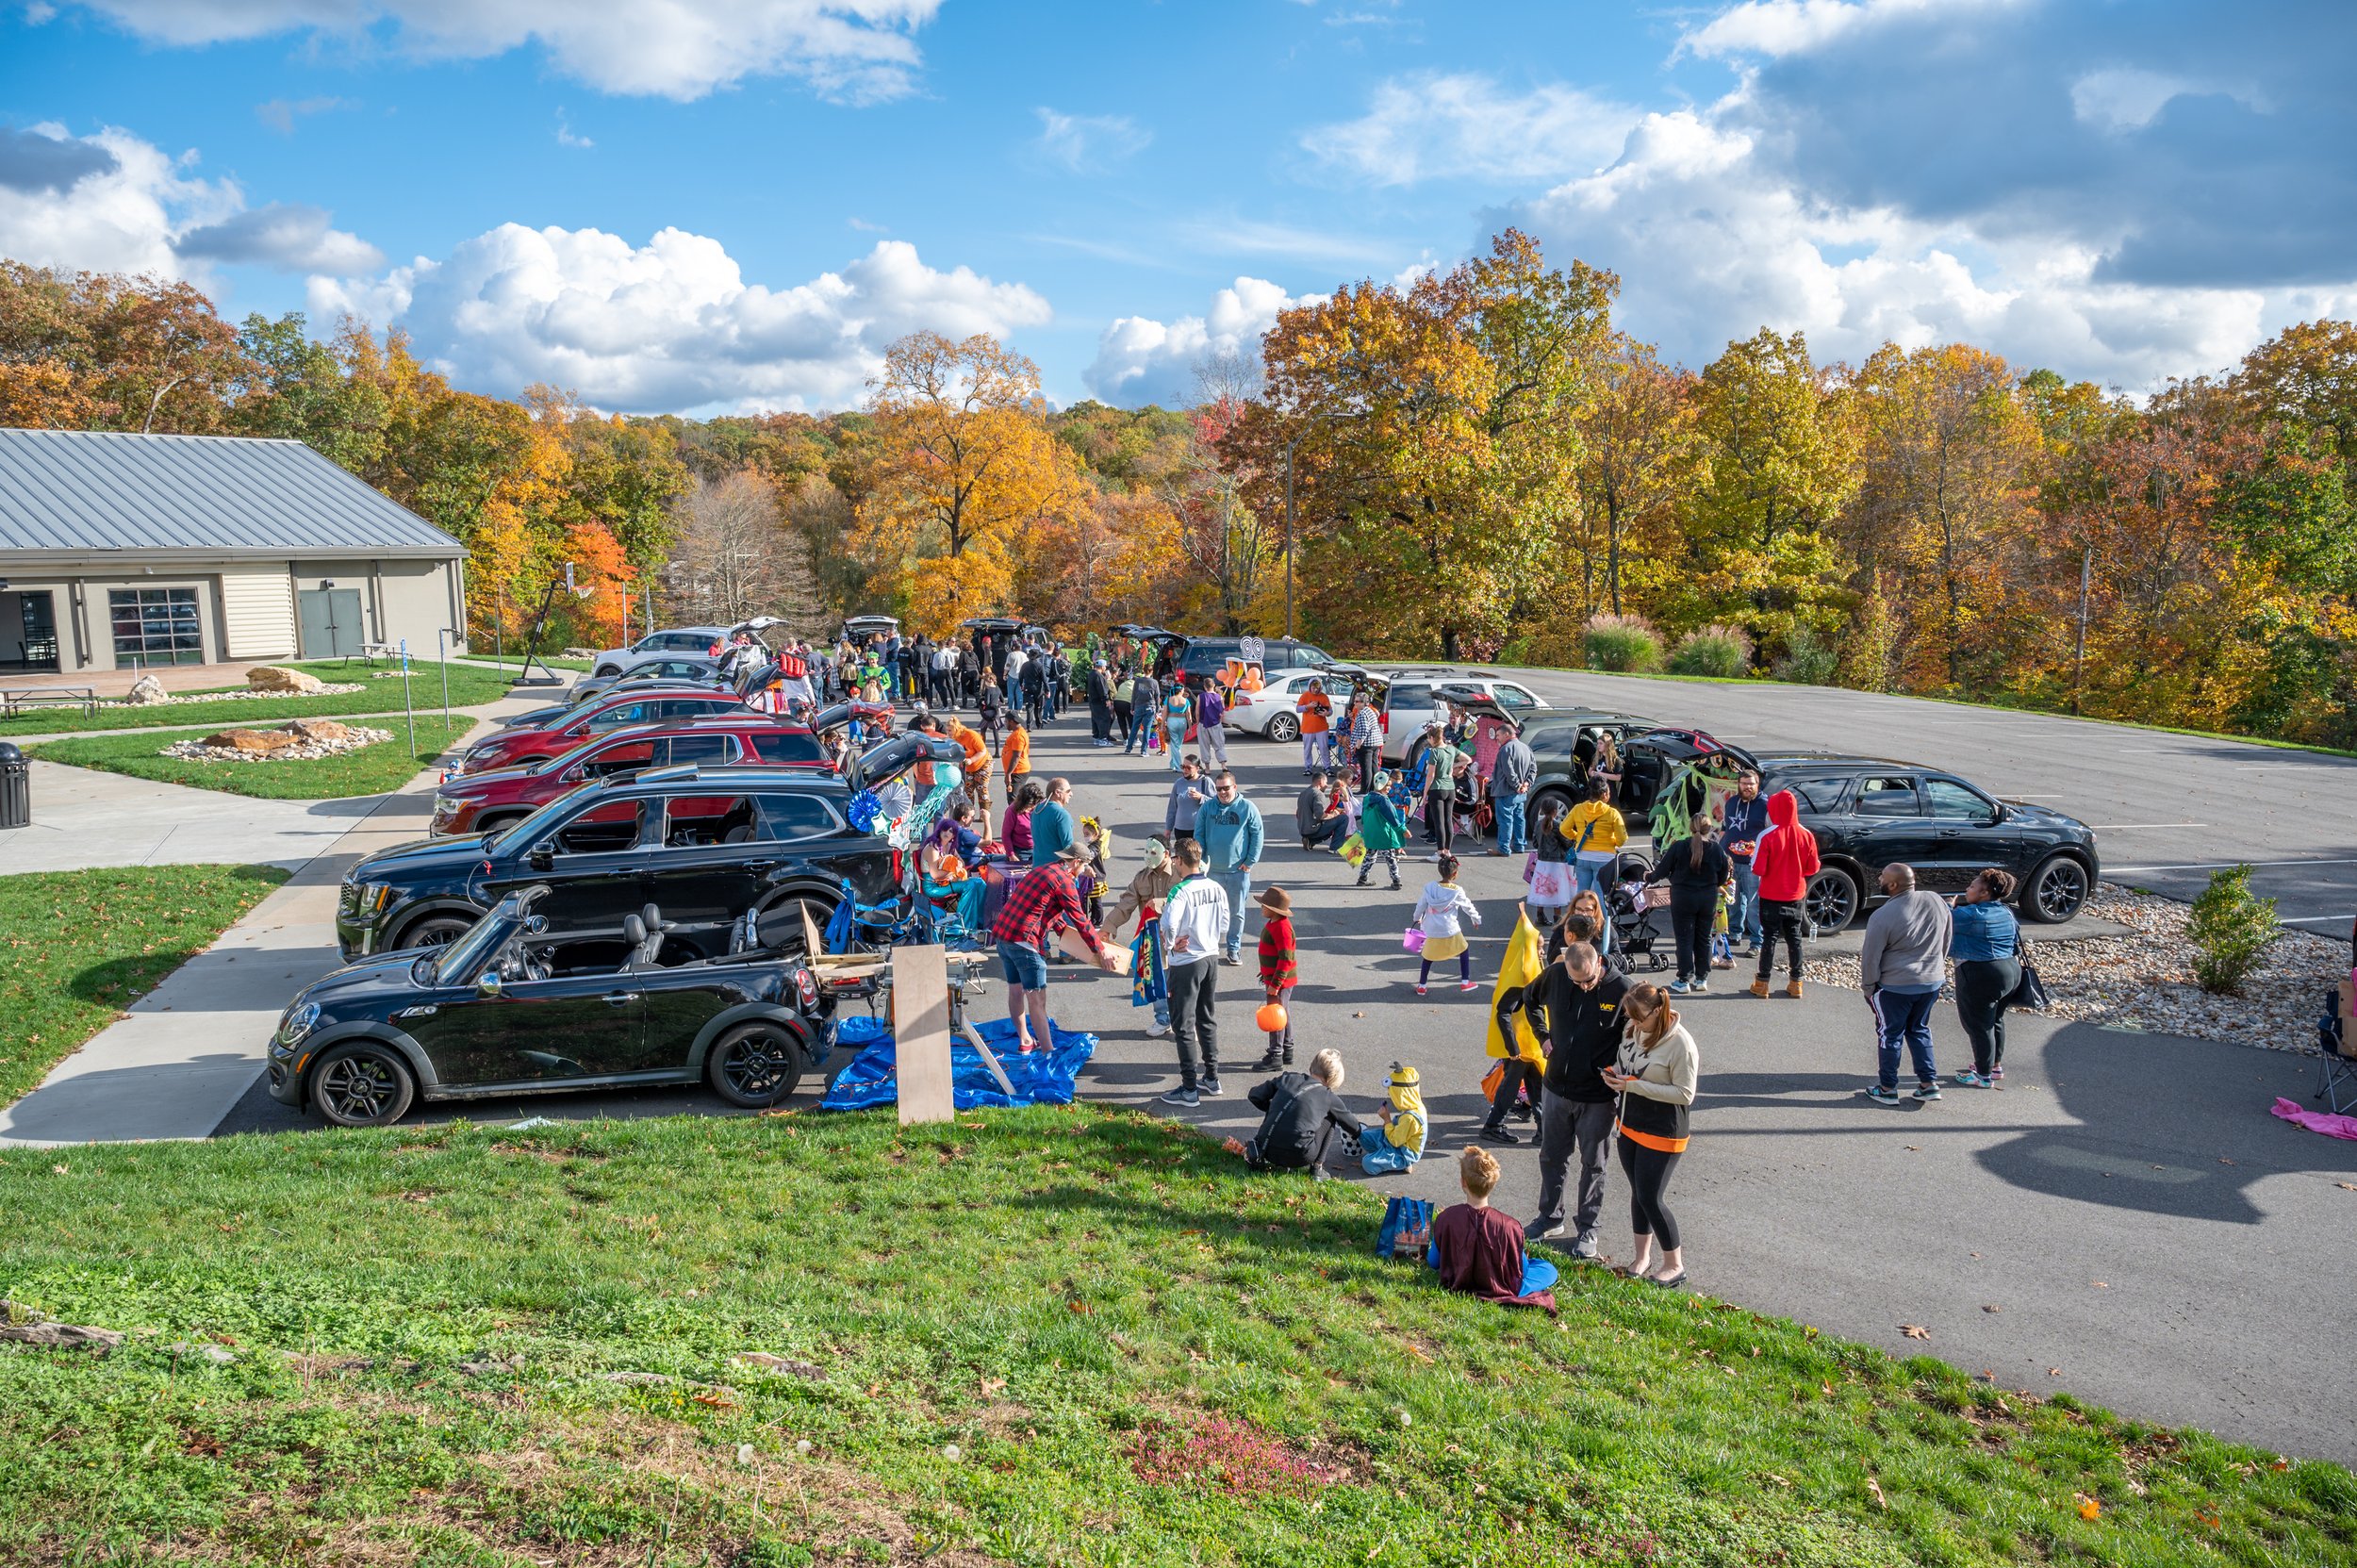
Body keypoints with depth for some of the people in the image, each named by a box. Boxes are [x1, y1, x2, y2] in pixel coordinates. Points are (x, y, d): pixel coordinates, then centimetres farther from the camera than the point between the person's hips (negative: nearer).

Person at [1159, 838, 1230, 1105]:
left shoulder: (1181, 891, -20)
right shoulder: (1217, 888, 1)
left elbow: (1169, 925, -31)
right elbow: (1224, 923, 8)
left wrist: (1169, 946, -13)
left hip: (1185, 964, -7)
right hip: (1211, 957, 7)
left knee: (1184, 1027, 2)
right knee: (1208, 1021, 19)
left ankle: (1189, 1089, 4)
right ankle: (1211, 1078, 28)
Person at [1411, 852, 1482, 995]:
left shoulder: (1429, 887, -6)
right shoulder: (1457, 891, -12)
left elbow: (1421, 905, 4)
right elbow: (1468, 906, 3)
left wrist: (1417, 918, 24)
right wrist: (1476, 918, 22)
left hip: (1432, 931, 2)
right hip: (1450, 931, -2)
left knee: (1428, 956, 18)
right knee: (1464, 950, 20)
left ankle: (1421, 986, 20)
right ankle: (1465, 982, 21)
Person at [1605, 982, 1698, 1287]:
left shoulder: (1680, 1043, -22)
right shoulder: (1634, 1030, -1)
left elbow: (1685, 1094, -20)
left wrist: (1635, 1086, -24)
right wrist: (1615, 1075, -6)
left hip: (1662, 1133, -7)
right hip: (1629, 1123, 7)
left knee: (1649, 1198, -3)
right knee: (1638, 1193, 16)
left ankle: (1675, 1265, 15)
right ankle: (1642, 1256, 31)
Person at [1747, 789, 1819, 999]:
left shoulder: (1767, 836, -18)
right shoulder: (1806, 836, -7)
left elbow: (1758, 869, -16)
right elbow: (1812, 868, 0)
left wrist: (1754, 856, 4)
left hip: (1771, 896, -3)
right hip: (1796, 896, 3)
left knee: (1770, 937, 5)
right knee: (1794, 938, 13)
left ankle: (1762, 983, 9)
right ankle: (1796, 983, 17)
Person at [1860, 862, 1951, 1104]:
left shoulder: (1883, 916, -22)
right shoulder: (1937, 901, -5)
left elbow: (1870, 957, -13)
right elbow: (1946, 942, 9)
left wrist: (1868, 987, 1)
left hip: (1896, 986, -5)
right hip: (1933, 982, 5)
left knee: (1890, 1034, 10)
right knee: (1919, 1030, 22)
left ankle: (1888, 1089, 17)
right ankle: (1929, 1083, 22)